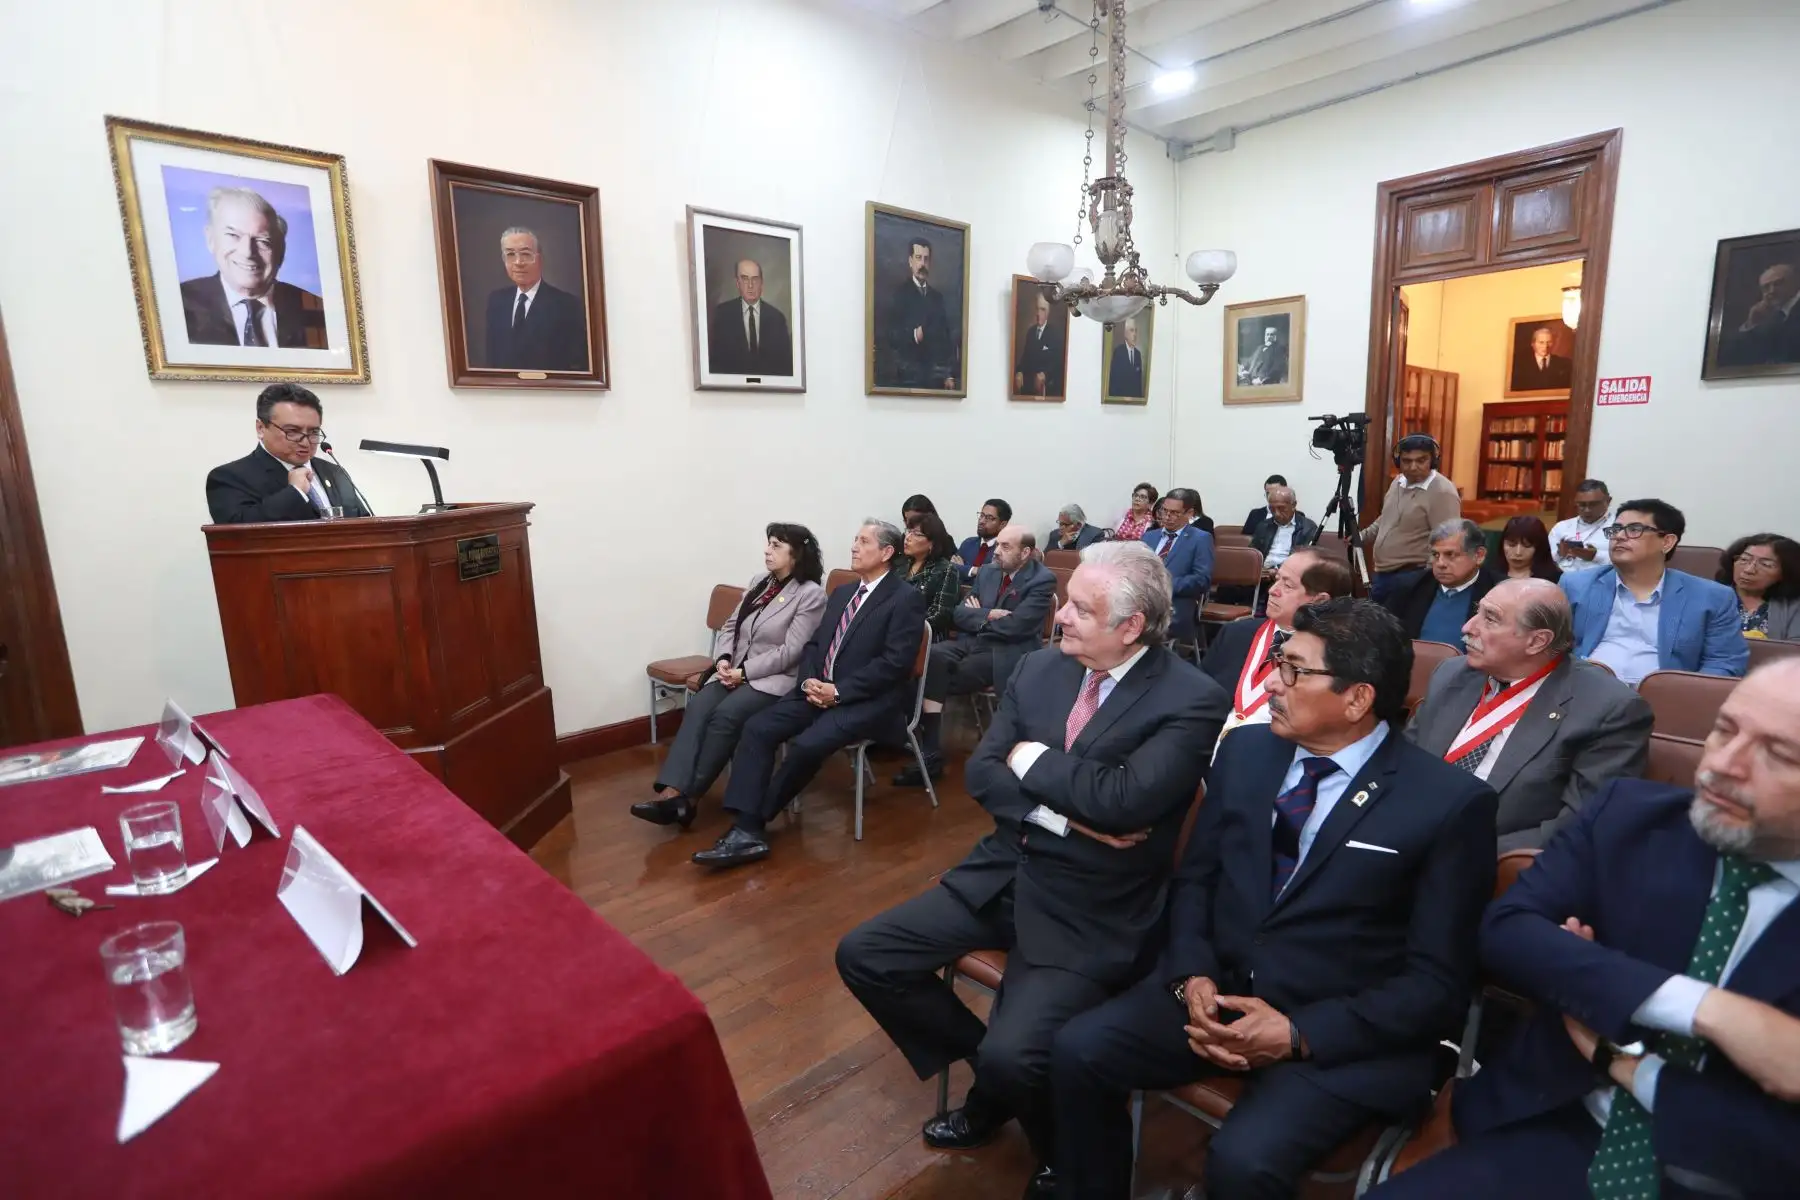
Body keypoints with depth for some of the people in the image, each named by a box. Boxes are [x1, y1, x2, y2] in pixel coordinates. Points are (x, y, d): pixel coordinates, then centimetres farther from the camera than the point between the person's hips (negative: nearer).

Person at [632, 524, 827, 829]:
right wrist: (723, 660, -5)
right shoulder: (759, 583, 15)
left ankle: (690, 796, -19)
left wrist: (744, 672, -17)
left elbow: (791, 652, -14)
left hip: (775, 679, -6)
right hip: (735, 672, 6)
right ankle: (672, 791, -30)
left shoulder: (811, 594, -8)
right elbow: (729, 627, 14)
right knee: (698, 706, -21)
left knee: (725, 715, -29)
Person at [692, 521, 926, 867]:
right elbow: (813, 645, 17)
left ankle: (755, 817, -5)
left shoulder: (906, 598, -6)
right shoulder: (841, 593, 18)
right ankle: (746, 829, -18)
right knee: (758, 729, -14)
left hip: (869, 701, -7)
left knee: (808, 744, -29)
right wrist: (809, 681, -5)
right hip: (819, 690, 7)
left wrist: (838, 691, -18)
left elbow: (895, 664, -15)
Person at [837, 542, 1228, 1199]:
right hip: (1003, 875, 6)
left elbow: (1125, 799, -27)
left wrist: (1032, 758, -12)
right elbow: (981, 772, 0)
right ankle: (990, 1080, 22)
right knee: (862, 955, 0)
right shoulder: (1040, 668, 2)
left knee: (1012, 1056, -23)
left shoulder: (1192, 700, -15)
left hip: (1091, 911, -6)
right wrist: (1063, 818, -15)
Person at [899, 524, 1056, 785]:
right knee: (931, 657, -26)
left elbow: (1015, 626, -17)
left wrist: (977, 616, -2)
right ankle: (930, 752, -26)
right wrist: (988, 615, -10)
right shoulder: (987, 573, 15)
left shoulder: (1042, 580, -6)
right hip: (972, 643, 6)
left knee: (939, 678, -24)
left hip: (1005, 654, -6)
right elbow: (958, 613, 9)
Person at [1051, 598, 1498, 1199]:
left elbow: (1439, 982, -8)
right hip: (1217, 988, 4)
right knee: (1077, 1050, -14)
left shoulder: (1451, 802, -9)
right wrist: (1193, 976, -9)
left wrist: (1300, 1033, -17)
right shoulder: (1246, 751, 4)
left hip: (1343, 1034, -4)